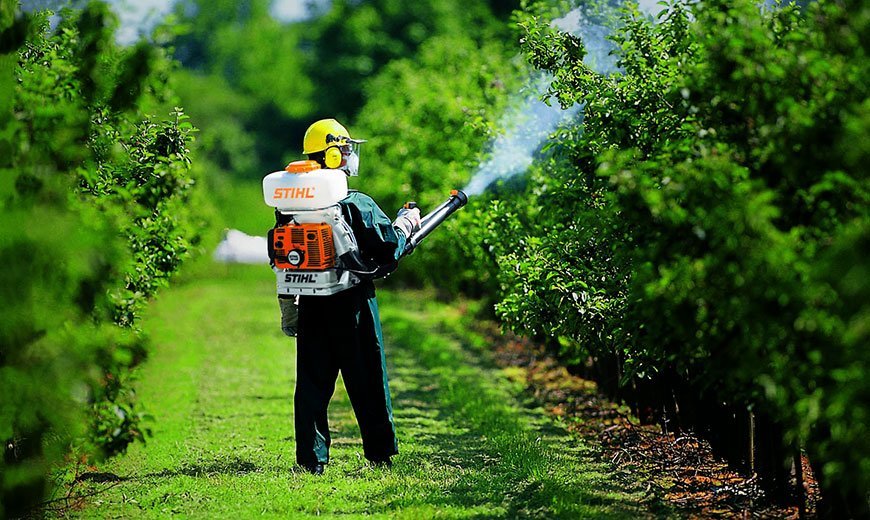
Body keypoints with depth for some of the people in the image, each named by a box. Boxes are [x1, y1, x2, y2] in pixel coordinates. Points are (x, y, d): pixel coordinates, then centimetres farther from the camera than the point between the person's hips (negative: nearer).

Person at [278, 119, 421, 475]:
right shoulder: (357, 205, -13)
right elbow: (389, 248, -13)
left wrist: (288, 310, 17)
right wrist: (406, 224, 7)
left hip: (311, 306, 4)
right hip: (352, 304, -4)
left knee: (312, 382, 8)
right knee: (367, 380, 7)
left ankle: (311, 459, 7)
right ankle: (380, 453, 15)